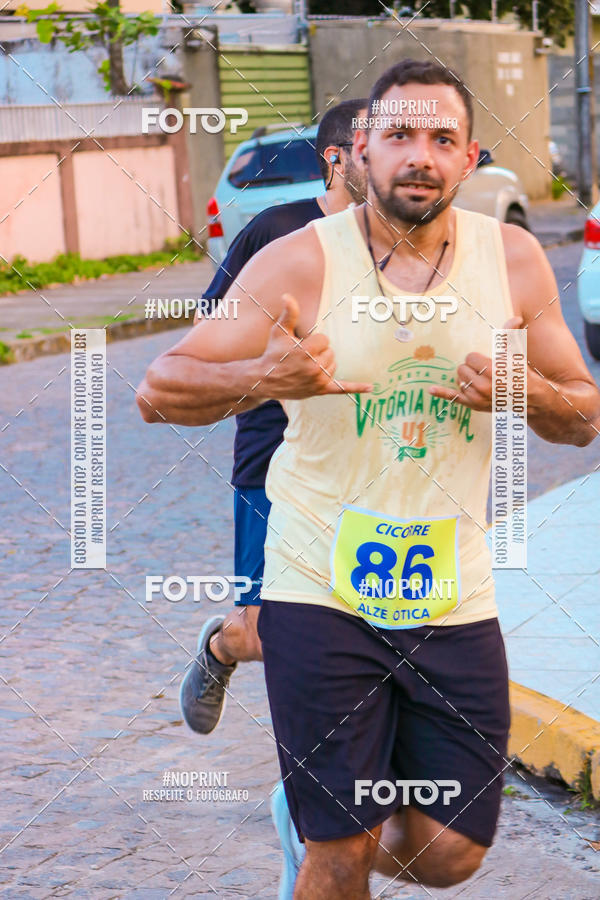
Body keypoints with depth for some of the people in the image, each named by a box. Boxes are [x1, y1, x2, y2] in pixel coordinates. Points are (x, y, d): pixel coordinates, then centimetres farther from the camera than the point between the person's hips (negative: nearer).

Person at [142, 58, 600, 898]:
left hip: (455, 602, 3)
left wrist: (526, 392, -14)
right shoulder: (300, 263, -9)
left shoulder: (512, 259, 1)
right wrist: (262, 378, -29)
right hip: (321, 598, -3)